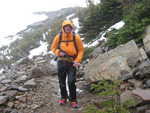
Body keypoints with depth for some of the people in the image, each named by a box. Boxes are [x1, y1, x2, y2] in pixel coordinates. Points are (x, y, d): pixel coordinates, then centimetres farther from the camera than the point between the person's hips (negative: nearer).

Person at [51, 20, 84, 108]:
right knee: (62, 82, 11)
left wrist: (77, 61, -12)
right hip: (61, 62, 3)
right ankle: (63, 98, 30)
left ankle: (73, 100, 8)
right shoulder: (59, 36, -1)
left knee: (71, 82, -9)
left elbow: (81, 50, -1)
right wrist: (59, 52, -12)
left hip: (71, 63, -2)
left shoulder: (76, 37, -6)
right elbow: (53, 48, 9)